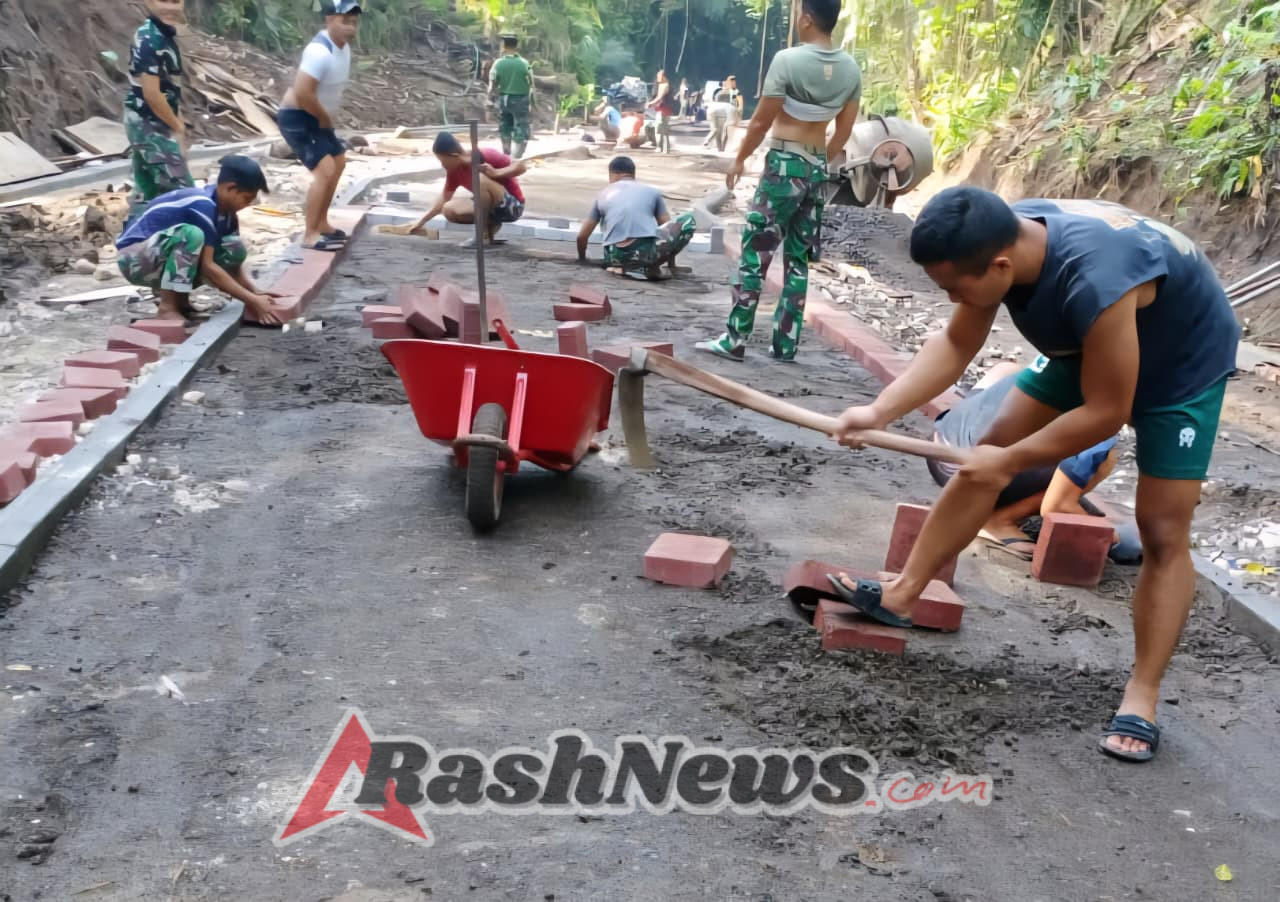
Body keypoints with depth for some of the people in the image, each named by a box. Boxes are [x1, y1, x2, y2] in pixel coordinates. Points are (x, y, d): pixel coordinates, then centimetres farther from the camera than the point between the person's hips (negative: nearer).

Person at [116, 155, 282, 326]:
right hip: (135, 259, -8)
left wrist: (257, 293, -14)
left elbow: (235, 261, 3)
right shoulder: (202, 206, -27)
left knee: (235, 251, -7)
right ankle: (167, 307, -24)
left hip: (166, 260, 8)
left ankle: (177, 296, 4)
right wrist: (252, 300, -29)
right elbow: (207, 266, -29)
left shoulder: (225, 209, 0)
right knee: (191, 235, -34)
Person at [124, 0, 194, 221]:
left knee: (148, 189, 14)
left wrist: (176, 120, 11)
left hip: (149, 124, 9)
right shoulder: (150, 39, -19)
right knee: (181, 190, -7)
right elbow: (151, 94, -23)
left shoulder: (164, 34, 11)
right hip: (151, 125, -9)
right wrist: (177, 127, -14)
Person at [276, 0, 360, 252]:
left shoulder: (343, 46, 5)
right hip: (297, 117, -11)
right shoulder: (320, 52, -26)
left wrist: (326, 118, 8)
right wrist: (324, 118, -17)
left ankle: (321, 224, 34)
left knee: (338, 161, 23)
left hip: (315, 117, 11)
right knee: (325, 169, -22)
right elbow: (302, 93, -33)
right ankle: (310, 235, -16)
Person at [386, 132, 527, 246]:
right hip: (492, 206, 7)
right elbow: (445, 197, 9)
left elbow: (521, 166, -20)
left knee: (480, 178, -32)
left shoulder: (487, 156, -23)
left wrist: (496, 173, -32)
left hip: (512, 206, -7)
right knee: (449, 210, -12)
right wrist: (420, 222, 9)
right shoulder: (454, 169, -2)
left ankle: (485, 232, -18)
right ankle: (491, 225, 4)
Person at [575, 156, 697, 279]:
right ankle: (653, 266, 7)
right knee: (688, 220, 17)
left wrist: (582, 260, 41)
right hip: (647, 252, -4)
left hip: (616, 257, 4)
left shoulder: (603, 195, 22)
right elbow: (669, 227, 24)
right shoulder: (652, 191, 20)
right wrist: (671, 265, 34)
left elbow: (582, 236, 22)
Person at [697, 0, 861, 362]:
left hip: (784, 165, -6)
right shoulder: (851, 69, 4)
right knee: (798, 260, 10)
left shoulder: (788, 59, -14)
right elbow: (843, 132, 10)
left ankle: (735, 340, 1)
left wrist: (740, 159, 3)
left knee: (754, 253, -1)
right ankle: (785, 343, 13)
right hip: (817, 169, 6)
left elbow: (761, 121, -10)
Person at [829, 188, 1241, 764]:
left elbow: (1104, 412, -33)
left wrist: (1013, 460, -22)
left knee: (1163, 531, -8)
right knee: (986, 457, 3)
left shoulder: (1096, 283, -45)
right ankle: (900, 597, 11)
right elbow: (956, 344, -14)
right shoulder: (1002, 240, -24)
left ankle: (1141, 698, 2)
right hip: (1087, 350, 7)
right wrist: (879, 412, -26)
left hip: (1181, 365, -6)